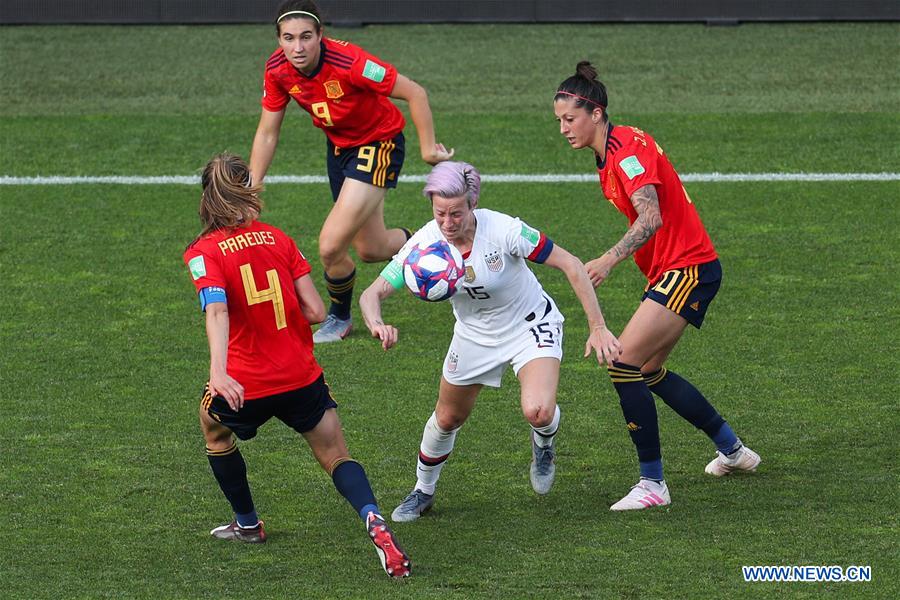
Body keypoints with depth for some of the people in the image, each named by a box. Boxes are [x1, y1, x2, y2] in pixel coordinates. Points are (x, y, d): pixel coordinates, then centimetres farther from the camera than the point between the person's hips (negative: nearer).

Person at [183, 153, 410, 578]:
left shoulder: (203, 252, -6)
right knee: (337, 460, 10)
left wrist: (218, 370, -37)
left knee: (214, 427, 31)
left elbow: (216, 309, -24)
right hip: (302, 378, 2)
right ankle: (373, 520, -20)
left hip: (245, 384, -2)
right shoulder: (278, 239, 4)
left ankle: (247, 524, 42)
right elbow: (315, 311, 0)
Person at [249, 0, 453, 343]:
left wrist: (428, 148, -21)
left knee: (331, 246, -15)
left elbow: (415, 93, -24)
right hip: (339, 145, 6)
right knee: (371, 249, 18)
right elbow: (267, 133, -3)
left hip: (379, 144, -6)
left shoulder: (348, 62, -34)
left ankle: (339, 319, 13)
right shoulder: (278, 70, -16)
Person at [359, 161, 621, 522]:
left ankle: (544, 442, 12)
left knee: (537, 412, -26)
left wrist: (598, 327, -25)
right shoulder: (424, 243, -23)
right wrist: (376, 324, -46)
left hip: (531, 326, -3)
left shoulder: (504, 231, -32)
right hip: (474, 335, 3)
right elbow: (373, 293, -22)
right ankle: (423, 492, 43)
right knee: (448, 417, 15)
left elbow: (570, 265, -23)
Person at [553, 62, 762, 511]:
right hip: (673, 271, 11)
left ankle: (652, 483, -12)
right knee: (650, 372, 19)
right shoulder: (608, 154, 12)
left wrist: (609, 259, -41)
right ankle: (733, 451, 34)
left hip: (689, 269, -11)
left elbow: (652, 217, -31)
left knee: (624, 364, -17)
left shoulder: (627, 148, -19)